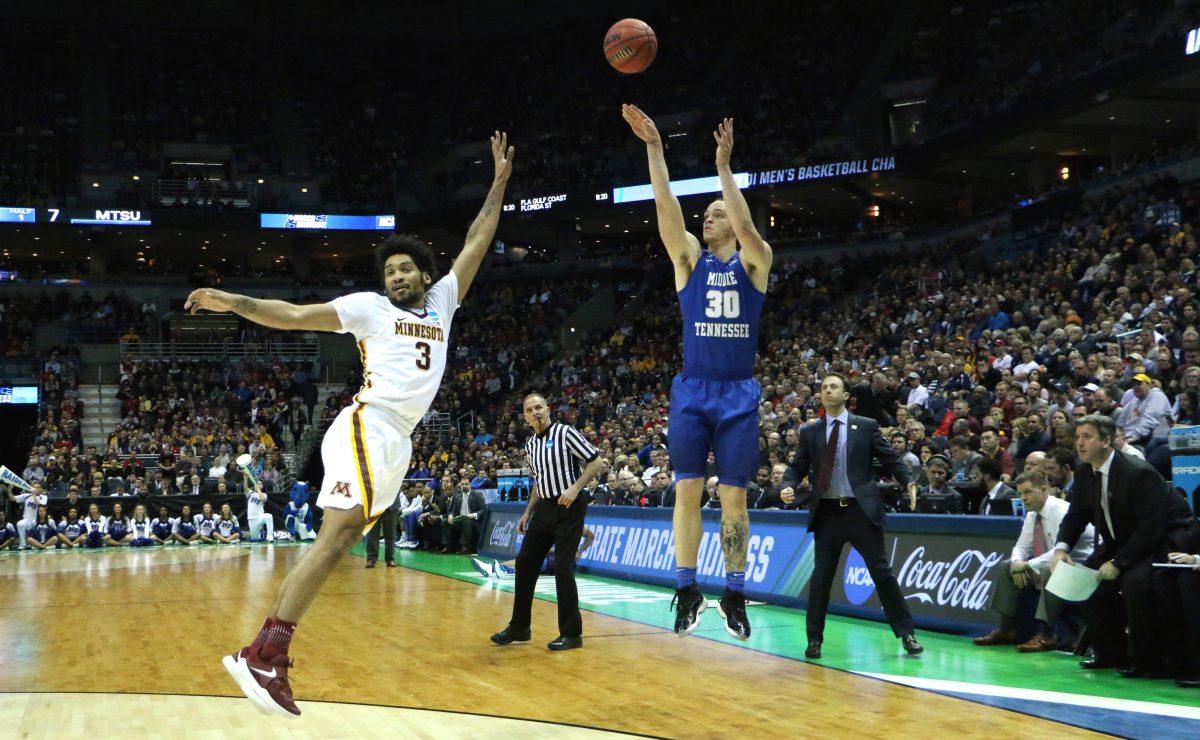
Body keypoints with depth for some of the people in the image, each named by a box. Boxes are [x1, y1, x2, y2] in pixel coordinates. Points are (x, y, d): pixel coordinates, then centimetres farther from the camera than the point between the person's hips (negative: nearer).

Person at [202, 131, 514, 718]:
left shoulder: (442, 302, 21)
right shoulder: (369, 307, 6)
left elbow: (477, 242, 25)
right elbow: (296, 315, -2)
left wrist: (499, 183, 24)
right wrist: (233, 303, -15)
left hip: (397, 442, 6)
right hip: (368, 426, -6)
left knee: (338, 539, 2)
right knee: (339, 534, -21)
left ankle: (268, 660, 3)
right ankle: (262, 654, -28)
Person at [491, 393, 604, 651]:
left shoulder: (565, 433, -8)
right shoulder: (530, 445, 13)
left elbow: (595, 461, -10)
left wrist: (575, 488, -20)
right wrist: (527, 513, 18)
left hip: (569, 507, -7)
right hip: (544, 508, 7)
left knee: (563, 568, -10)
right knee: (525, 563, 7)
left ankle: (571, 633, 0)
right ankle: (519, 628, 20)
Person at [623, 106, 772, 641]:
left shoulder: (754, 261, 4)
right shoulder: (689, 259, 8)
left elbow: (745, 225, -17)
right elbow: (666, 207, -5)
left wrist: (724, 166, -18)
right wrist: (653, 147, -13)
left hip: (738, 394, -1)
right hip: (691, 390, 2)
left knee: (733, 496, 1)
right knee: (687, 491, -3)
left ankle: (734, 596, 9)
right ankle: (687, 592, 4)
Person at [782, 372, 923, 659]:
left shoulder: (867, 427, 3)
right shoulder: (809, 432, 8)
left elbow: (891, 458, 3)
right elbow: (798, 468, 9)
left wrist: (908, 483, -12)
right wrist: (789, 488, -10)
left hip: (862, 510, -2)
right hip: (827, 513, 2)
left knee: (882, 572, 1)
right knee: (821, 576, 4)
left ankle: (906, 633, 11)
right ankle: (814, 639, 13)